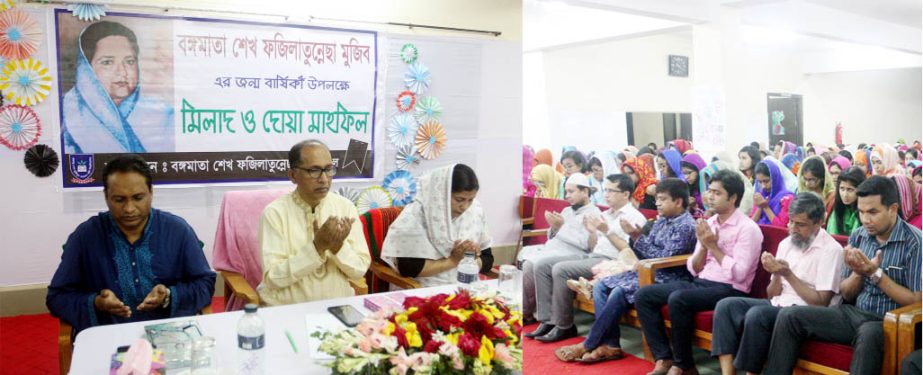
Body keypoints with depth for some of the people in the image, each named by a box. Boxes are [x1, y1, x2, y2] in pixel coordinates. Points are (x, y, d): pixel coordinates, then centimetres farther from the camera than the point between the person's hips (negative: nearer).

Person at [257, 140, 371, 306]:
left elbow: (360, 270, 1)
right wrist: (317, 247, -21)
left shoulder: (346, 207, 1)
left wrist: (339, 246, -16)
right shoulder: (275, 212, -7)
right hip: (286, 309, -2)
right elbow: (273, 278, -13)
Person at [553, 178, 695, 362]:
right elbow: (645, 255, 12)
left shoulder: (686, 226, -13)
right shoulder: (662, 221, 13)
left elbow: (665, 259, -21)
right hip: (648, 271, 9)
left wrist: (638, 237, -21)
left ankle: (588, 345, -16)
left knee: (620, 291, -28)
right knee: (600, 286, -5)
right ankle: (611, 345, -12)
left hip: (667, 278, -9)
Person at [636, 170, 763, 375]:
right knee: (643, 295, -7)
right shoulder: (708, 223, 12)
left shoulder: (747, 228, -9)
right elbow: (694, 270, 10)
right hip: (701, 282, 8)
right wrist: (704, 245, -7)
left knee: (678, 299, -33)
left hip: (729, 289, -8)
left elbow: (738, 274, -19)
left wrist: (713, 246, -14)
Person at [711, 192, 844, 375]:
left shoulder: (831, 250, -8)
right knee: (726, 305, -14)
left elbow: (821, 302, -12)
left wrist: (788, 274, -17)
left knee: (756, 314, -32)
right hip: (777, 305, 7)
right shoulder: (785, 243, 11)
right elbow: (772, 294, 12)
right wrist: (776, 275, -9)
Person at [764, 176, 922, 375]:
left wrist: (876, 274, -16)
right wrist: (858, 273, -10)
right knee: (789, 316, -11)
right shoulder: (858, 236, 6)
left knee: (869, 333, -40)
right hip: (854, 314, 6)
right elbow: (846, 294, 10)